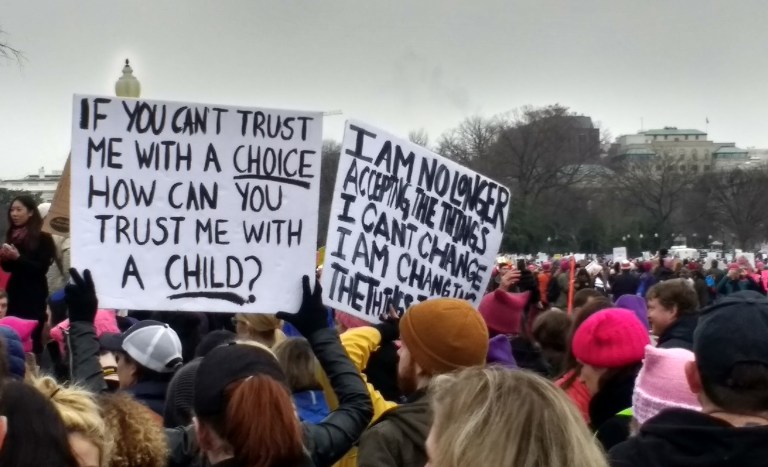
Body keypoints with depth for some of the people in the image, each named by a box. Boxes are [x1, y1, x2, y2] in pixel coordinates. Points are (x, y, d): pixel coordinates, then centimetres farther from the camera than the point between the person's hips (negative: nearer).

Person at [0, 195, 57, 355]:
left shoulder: (43, 237, -7)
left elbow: (42, 268, -12)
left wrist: (18, 257, -20)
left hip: (34, 295, -5)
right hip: (14, 293, 5)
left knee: (32, 337, -8)